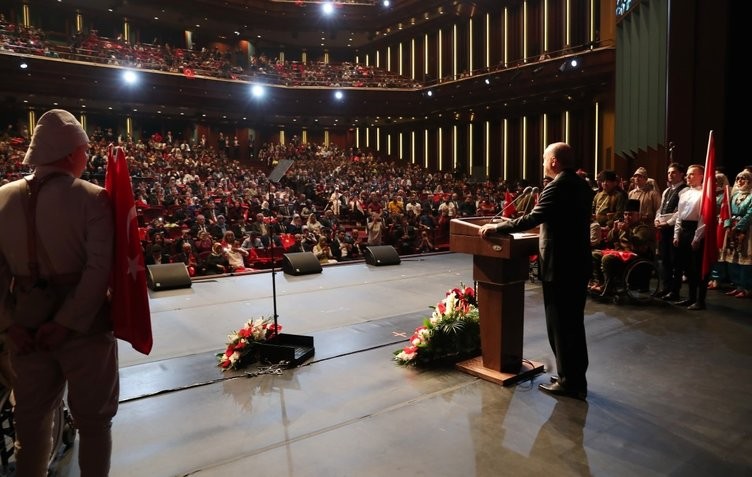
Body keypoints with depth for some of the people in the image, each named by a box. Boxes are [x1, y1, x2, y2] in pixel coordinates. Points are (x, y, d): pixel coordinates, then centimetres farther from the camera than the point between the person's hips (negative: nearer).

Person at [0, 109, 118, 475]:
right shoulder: (92, 198, -14)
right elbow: (100, 268, -21)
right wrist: (67, 322, -15)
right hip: (83, 322, -4)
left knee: (31, 415, 22)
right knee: (93, 417, 12)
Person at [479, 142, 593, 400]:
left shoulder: (557, 187, -17)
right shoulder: (582, 186, 11)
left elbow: (531, 219, -23)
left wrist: (496, 227, -15)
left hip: (559, 266, -9)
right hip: (578, 264, 9)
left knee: (559, 324, 3)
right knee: (574, 323, 16)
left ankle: (568, 381, 13)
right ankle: (577, 380, 26)